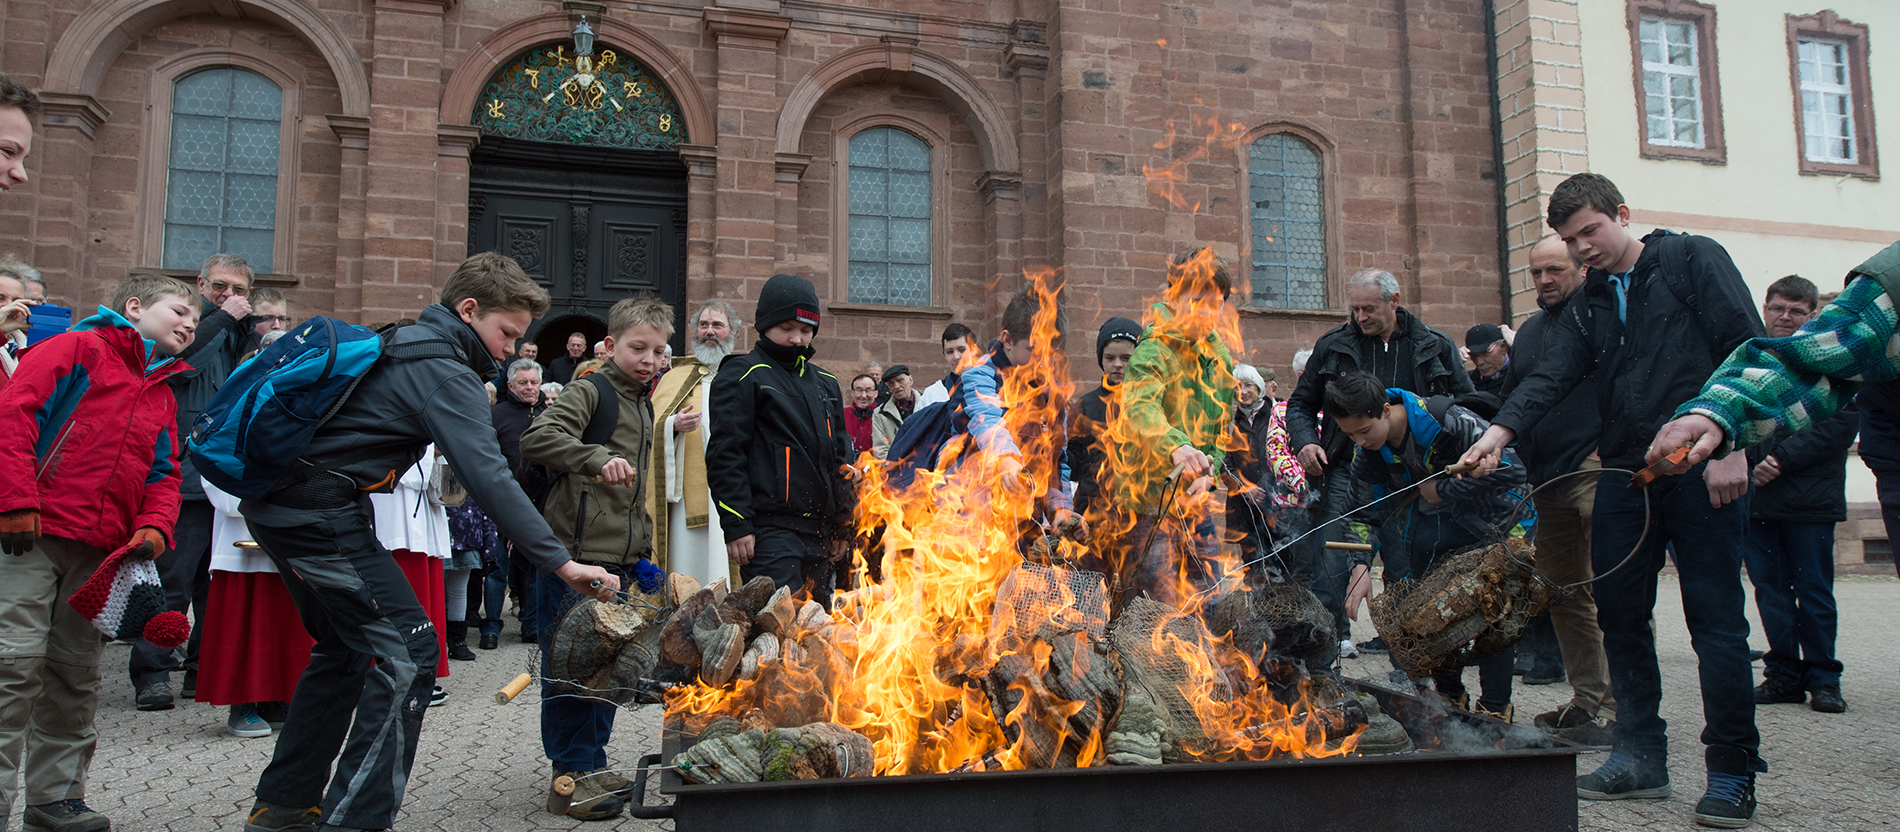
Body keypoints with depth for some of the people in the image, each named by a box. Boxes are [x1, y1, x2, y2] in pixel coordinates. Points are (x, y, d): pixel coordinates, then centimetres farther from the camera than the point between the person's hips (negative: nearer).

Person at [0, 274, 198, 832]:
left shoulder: (163, 398, 22)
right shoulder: (75, 350, 2)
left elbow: (163, 475, 18)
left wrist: (152, 528, -3)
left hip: (102, 553, 7)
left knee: (77, 673, 10)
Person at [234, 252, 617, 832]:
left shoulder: (397, 344, 17)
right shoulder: (444, 371, -13)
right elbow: (488, 476, -23)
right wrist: (560, 562, -26)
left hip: (276, 502, 10)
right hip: (321, 514, -10)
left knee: (346, 648, 21)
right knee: (406, 652, -8)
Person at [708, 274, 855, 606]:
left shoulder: (824, 382, 20)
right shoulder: (742, 376, -1)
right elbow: (724, 454, -7)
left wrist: (842, 525, 20)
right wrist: (736, 525, -13)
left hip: (818, 531, 7)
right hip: (770, 528, -7)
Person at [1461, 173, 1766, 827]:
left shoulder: (1693, 260, 1)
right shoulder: (1586, 306, 17)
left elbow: (1747, 349, -6)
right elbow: (1552, 379, 3)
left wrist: (1731, 446, -15)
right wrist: (1502, 430, -16)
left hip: (1702, 468, -6)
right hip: (1625, 473, 6)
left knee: (1716, 618, -4)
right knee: (1619, 614, 7)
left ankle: (1733, 772, 4)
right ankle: (1641, 757, 17)